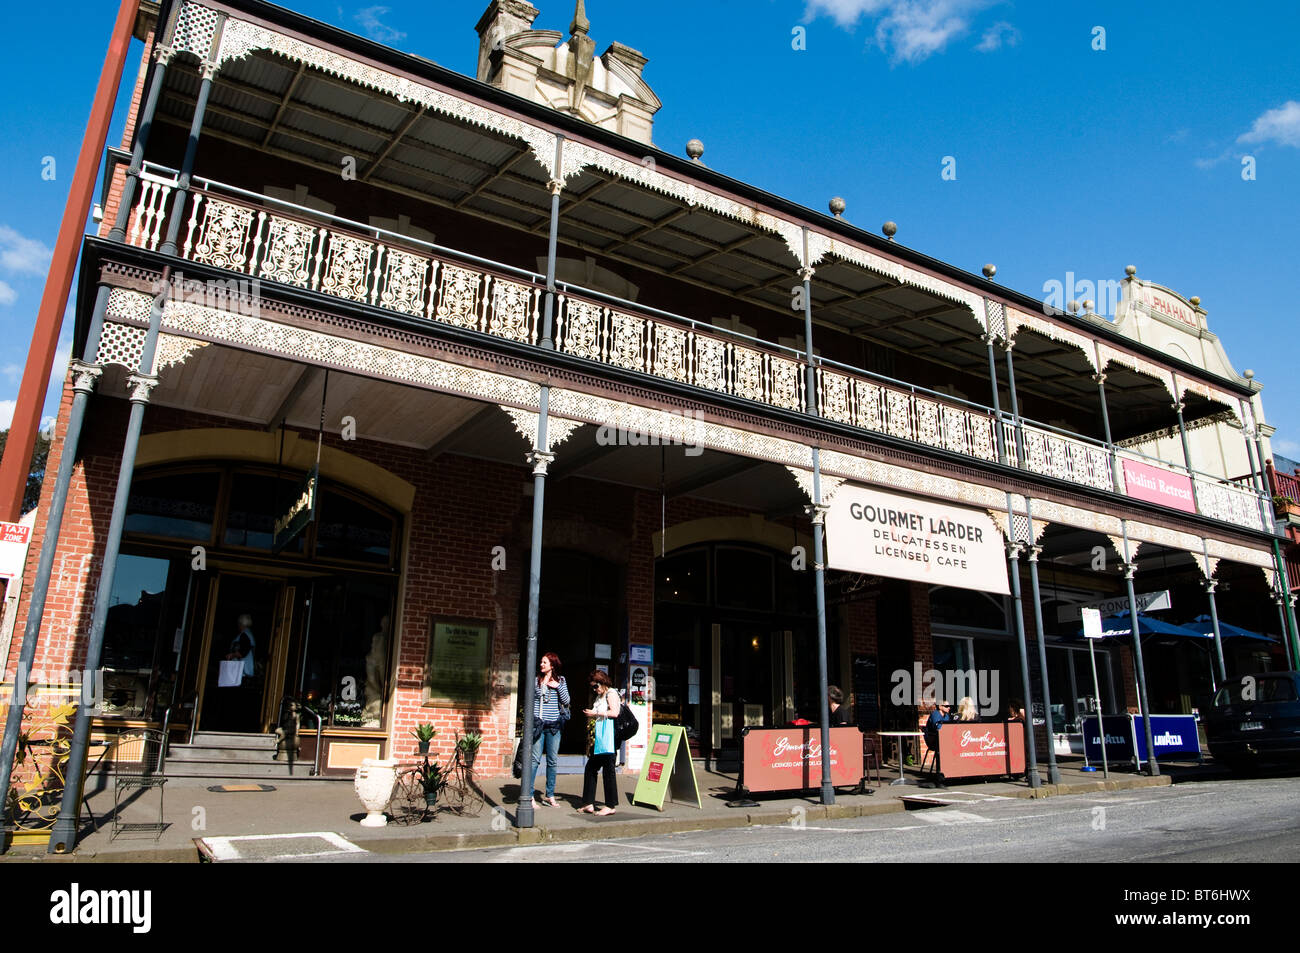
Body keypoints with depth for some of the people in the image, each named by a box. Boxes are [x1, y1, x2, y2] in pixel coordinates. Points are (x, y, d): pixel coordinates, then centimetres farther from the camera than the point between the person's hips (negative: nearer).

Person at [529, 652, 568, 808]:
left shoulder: (560, 680, 9)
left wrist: (558, 686, -6)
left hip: (554, 725, 2)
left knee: (553, 761, 7)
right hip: (538, 724, -2)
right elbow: (531, 700, 2)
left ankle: (550, 796, 15)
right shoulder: (536, 680, 5)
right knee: (535, 760, -5)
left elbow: (566, 701, 3)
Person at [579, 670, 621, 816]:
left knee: (608, 769, -6)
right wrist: (591, 715, 6)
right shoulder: (599, 697, 22)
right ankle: (589, 804, 13)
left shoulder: (611, 693, -5)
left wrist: (596, 713, -13)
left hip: (608, 737, -10)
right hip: (599, 738, 10)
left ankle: (610, 806, -2)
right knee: (590, 768, 8)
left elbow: (614, 713, -16)